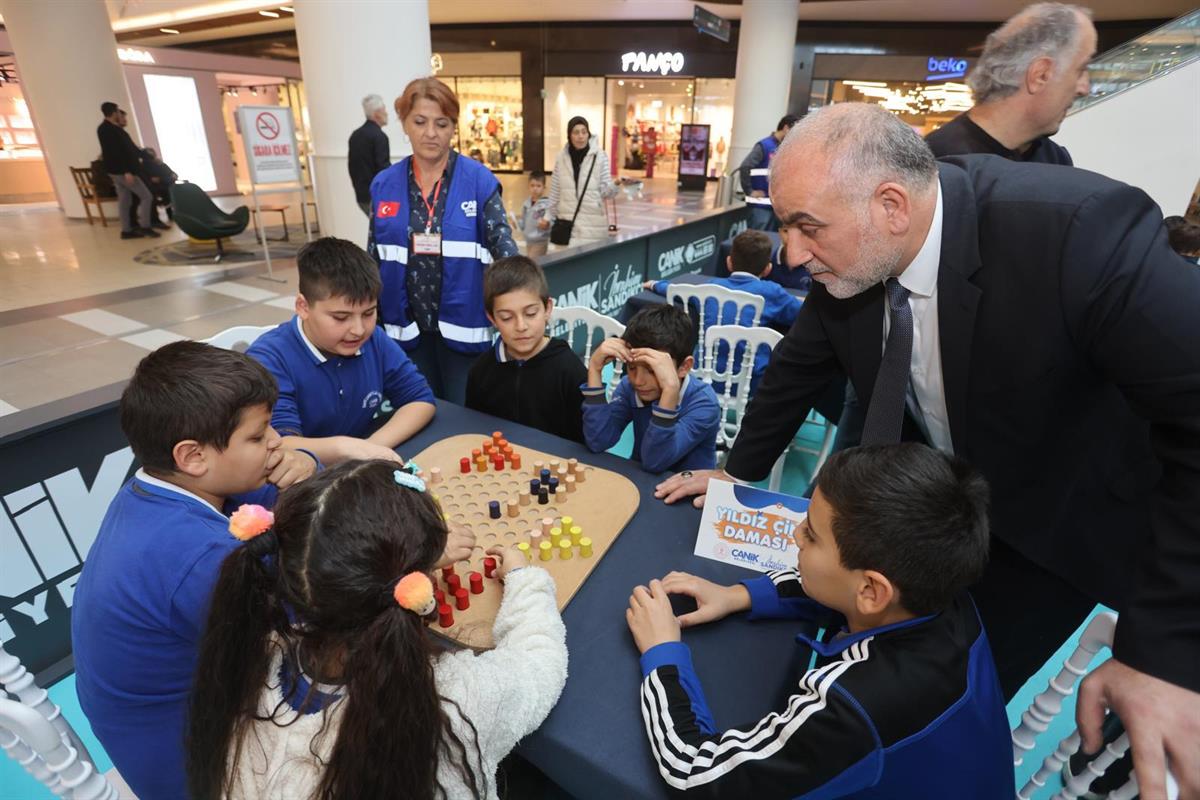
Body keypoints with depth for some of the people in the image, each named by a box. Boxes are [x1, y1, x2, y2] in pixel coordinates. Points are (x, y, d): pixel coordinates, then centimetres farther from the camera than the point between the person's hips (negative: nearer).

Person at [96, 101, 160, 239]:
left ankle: (126, 230, 13)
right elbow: (115, 152, -23)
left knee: (124, 200, 11)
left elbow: (128, 147, 21)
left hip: (117, 171, 10)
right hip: (121, 171, -10)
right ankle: (144, 226, -6)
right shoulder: (107, 130, -16)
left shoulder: (110, 128, 15)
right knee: (146, 196, -6)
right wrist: (127, 171, -27)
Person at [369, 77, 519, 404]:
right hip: (407, 329, 3)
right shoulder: (384, 185, 4)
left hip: (463, 326, -3)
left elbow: (504, 245, -13)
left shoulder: (479, 180, -6)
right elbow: (374, 260, 9)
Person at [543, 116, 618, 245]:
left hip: (593, 224, -2)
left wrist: (615, 185, -23)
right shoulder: (561, 157, 6)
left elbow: (605, 191, -4)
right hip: (566, 223, 2)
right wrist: (549, 218, 11)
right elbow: (555, 193, 13)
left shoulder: (600, 156, -2)